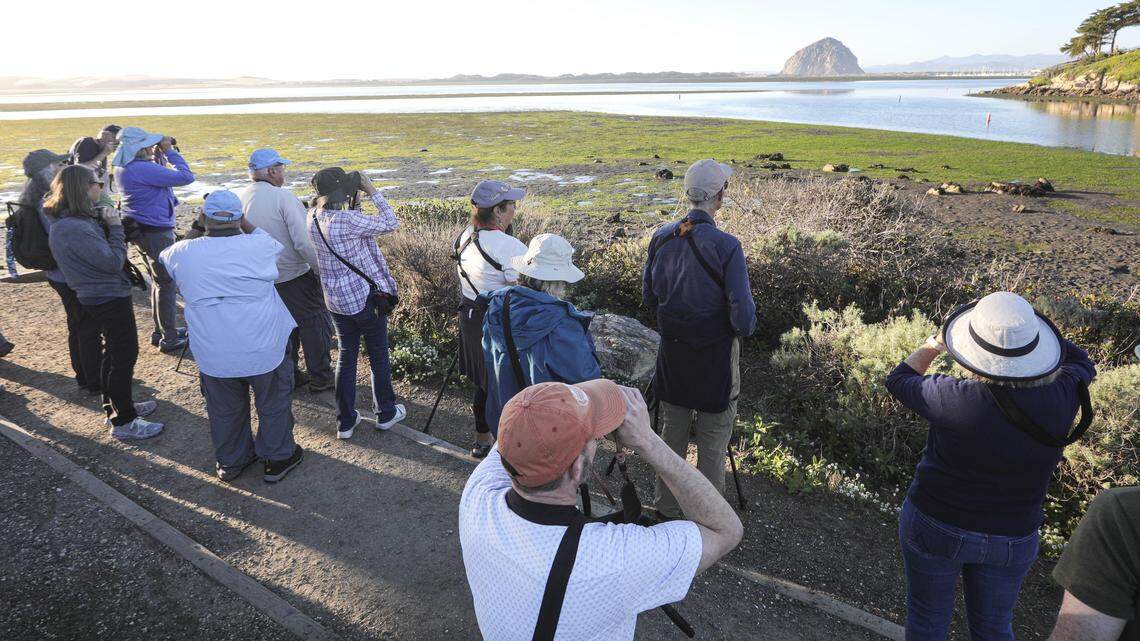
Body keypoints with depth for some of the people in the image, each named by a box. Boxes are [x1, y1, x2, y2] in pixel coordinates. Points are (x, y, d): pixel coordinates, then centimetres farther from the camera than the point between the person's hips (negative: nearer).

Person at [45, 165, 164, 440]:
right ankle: (123, 422, 10)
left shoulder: (74, 221, 4)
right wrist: (115, 226, -13)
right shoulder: (75, 229, -26)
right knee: (125, 357, 0)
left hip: (99, 298, 10)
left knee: (111, 355, 22)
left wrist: (105, 221, -1)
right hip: (110, 301, -10)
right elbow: (113, 262, -23)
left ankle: (116, 406, 38)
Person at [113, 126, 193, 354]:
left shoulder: (124, 168, 5)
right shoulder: (143, 169, -24)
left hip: (141, 230, 10)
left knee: (159, 281, 21)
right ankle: (170, 338, 7)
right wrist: (169, 152, -11)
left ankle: (160, 331, 32)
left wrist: (158, 155, 7)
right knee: (167, 283, 0)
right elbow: (185, 177, -24)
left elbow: (157, 174, 21)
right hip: (156, 232, -10)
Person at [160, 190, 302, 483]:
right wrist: (244, 222, 14)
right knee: (273, 405, 18)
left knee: (225, 411, 21)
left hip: (214, 357, 3)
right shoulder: (259, 247, -16)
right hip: (264, 350, -2)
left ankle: (230, 461, 40)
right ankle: (277, 458, 33)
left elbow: (165, 255, 16)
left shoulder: (183, 253, -8)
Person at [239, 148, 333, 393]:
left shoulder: (237, 199, 1)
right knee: (314, 324, 9)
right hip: (294, 276, -6)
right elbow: (304, 242, -24)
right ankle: (321, 377, 16)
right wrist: (322, 271, -15)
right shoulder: (283, 197, -18)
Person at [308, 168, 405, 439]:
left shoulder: (313, 217, -4)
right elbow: (391, 223, -15)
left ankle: (345, 421, 22)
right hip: (366, 297, -6)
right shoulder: (349, 220, -25)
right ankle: (386, 413, 27)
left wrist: (355, 196, 2)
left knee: (346, 356, 15)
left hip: (335, 299, 6)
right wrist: (372, 191, -10)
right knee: (379, 356, 12)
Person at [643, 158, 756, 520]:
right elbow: (743, 315, -19)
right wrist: (743, 328, 3)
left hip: (672, 350, 5)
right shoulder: (726, 246, -21)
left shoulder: (662, 237, -4)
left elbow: (648, 296, 6)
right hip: (715, 356, -5)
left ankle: (666, 510, 34)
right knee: (713, 443, 10)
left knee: (672, 433, 19)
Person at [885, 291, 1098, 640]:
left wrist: (935, 343, 4)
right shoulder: (1062, 398, -20)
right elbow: (1082, 364, 6)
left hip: (935, 528, -3)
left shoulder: (957, 399, -31)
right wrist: (1023, 324, 4)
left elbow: (899, 380, -10)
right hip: (1013, 539, 3)